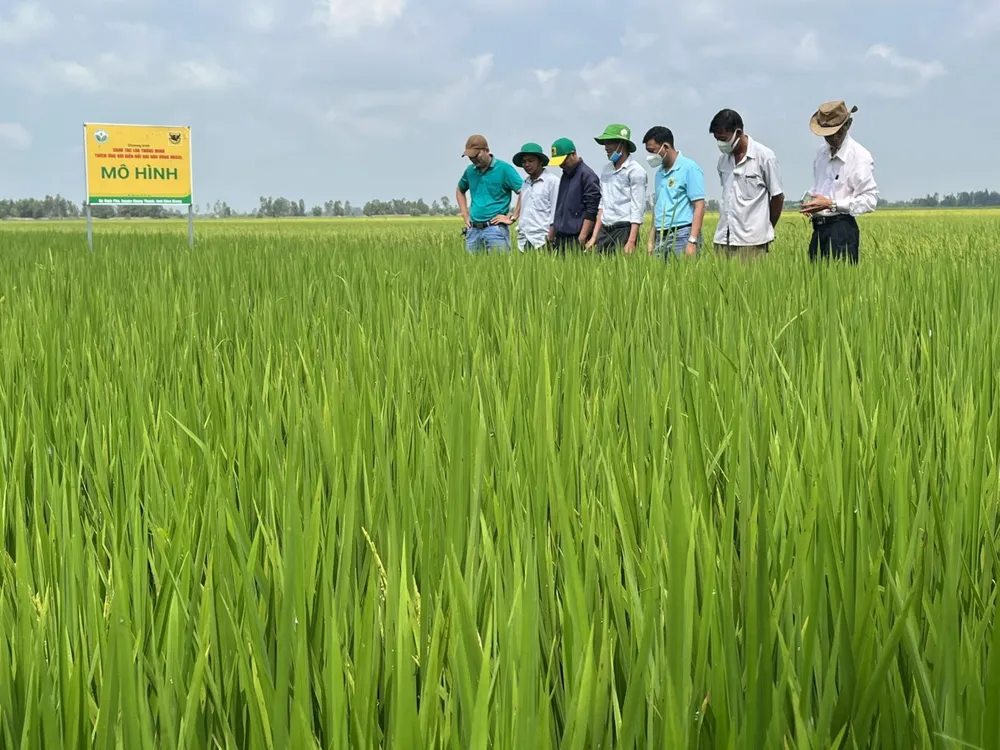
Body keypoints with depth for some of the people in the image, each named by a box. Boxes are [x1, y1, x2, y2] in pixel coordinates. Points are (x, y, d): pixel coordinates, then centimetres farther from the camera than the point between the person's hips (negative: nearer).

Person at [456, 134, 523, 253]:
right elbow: (460, 191, 31)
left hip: (496, 229, -6)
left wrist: (512, 218, -10)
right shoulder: (470, 170, 12)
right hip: (473, 230, 6)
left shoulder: (504, 169, -5)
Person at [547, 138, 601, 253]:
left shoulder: (587, 175, -8)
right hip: (561, 237, 8)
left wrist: (582, 238, -18)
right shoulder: (565, 175, 19)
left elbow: (592, 210, -14)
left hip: (577, 238, -8)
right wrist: (552, 232, 19)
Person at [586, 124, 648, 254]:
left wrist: (631, 241, -17)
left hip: (624, 230, -6)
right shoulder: (606, 170, 15)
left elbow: (637, 209, -10)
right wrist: (594, 237, 13)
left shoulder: (635, 171, -5)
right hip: (605, 231, 6)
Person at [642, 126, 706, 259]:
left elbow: (699, 207, -11)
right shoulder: (660, 172, 17)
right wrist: (651, 241, 17)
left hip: (681, 236, -7)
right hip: (661, 238, 7)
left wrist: (692, 241, -19)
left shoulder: (689, 168, -5)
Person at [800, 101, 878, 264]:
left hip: (841, 231, -7)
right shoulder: (822, 152, 15)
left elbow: (870, 200, -13)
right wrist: (809, 201, 8)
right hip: (819, 229, 7)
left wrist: (832, 204, -18)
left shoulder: (860, 157, -8)